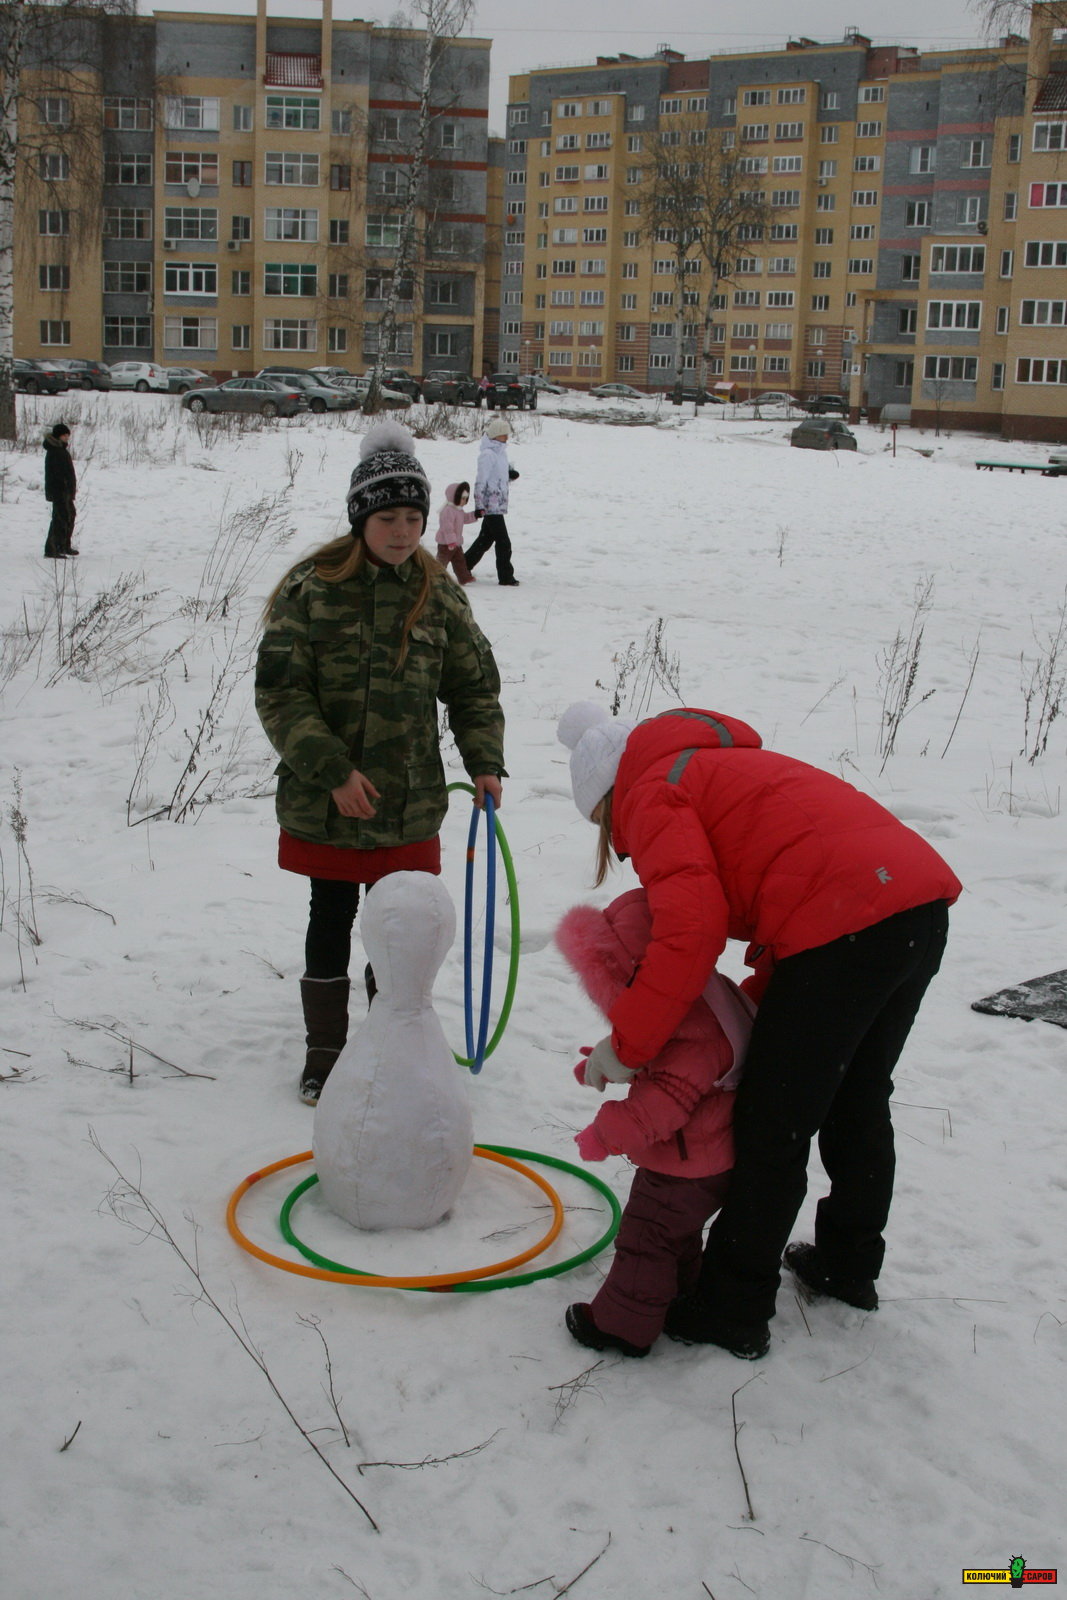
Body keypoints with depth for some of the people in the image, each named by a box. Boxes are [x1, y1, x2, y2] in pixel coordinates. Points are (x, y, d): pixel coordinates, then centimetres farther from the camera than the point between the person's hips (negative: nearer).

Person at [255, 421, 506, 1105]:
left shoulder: (438, 593, 1)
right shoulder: (313, 588, -10)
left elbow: (475, 686, 9)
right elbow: (279, 693, -11)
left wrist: (485, 761, -5)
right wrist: (332, 771, -18)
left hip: (410, 804, 2)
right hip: (325, 804, -2)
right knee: (331, 922, 10)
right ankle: (326, 1051, 27)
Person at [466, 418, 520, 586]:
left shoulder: (501, 452, 15)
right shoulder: (487, 454, -12)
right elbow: (481, 480, -15)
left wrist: (511, 476, 1)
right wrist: (479, 505, -18)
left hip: (499, 503, 9)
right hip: (491, 505, -9)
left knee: (485, 539, 15)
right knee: (503, 542, -6)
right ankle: (505, 576, 1)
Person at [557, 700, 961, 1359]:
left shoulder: (653, 792, 3)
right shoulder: (723, 766, 31)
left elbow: (691, 930, -13)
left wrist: (625, 1047, -7)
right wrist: (758, 1003, 20)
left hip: (849, 924, -10)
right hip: (923, 897, 10)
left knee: (774, 1128, 2)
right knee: (859, 1103, 26)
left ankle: (732, 1312, 13)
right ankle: (849, 1263, 44)